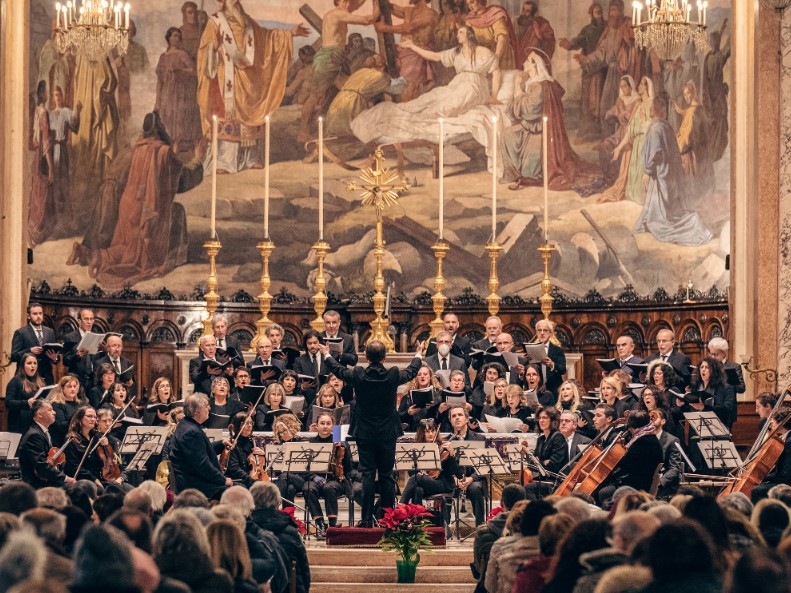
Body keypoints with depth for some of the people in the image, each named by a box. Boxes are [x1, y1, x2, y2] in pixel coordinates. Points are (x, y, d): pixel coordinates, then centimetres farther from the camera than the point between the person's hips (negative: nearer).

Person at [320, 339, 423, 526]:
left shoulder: (358, 375, -12)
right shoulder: (393, 375, -10)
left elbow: (339, 370, 9)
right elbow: (411, 372, 12)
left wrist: (327, 355, 29)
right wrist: (418, 355, 33)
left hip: (365, 434, 0)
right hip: (387, 434, 0)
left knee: (367, 475, 2)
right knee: (386, 476, 7)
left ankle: (367, 518, 0)